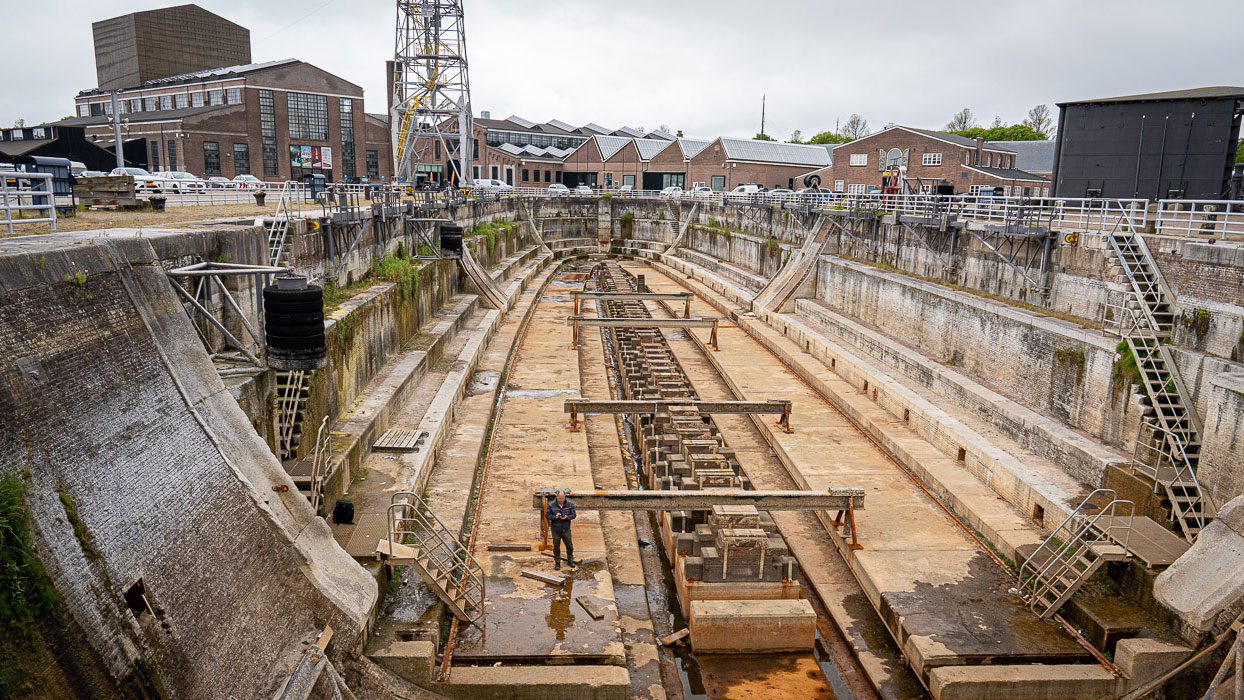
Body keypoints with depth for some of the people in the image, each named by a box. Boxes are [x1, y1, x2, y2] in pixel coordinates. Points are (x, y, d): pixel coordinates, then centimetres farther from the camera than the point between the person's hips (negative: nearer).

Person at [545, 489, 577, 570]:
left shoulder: (570, 504, -7)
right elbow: (547, 515, -6)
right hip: (555, 530, -1)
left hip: (566, 530, 1)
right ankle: (557, 563, 23)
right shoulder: (551, 505, -11)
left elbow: (574, 515, -3)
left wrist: (567, 517, -23)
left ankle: (570, 560, 30)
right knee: (556, 547, 9)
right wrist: (554, 517, -25)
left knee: (569, 545, 10)